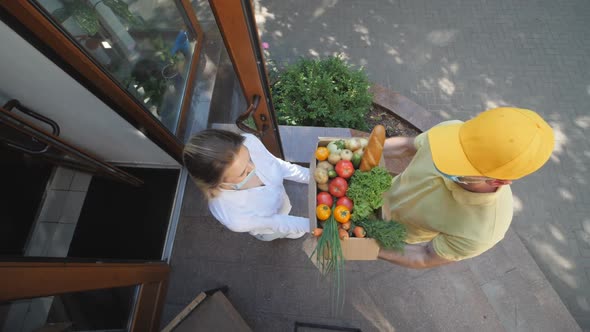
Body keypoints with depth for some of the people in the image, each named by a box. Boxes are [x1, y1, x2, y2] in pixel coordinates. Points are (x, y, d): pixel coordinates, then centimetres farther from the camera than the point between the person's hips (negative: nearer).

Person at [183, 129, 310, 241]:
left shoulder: (248, 142, -37)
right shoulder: (233, 217, -45)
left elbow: (277, 164, -17)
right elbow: (278, 223, -27)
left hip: (280, 199, 3)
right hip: (271, 229, -3)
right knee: (297, 233, 30)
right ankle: (283, 235, 65)